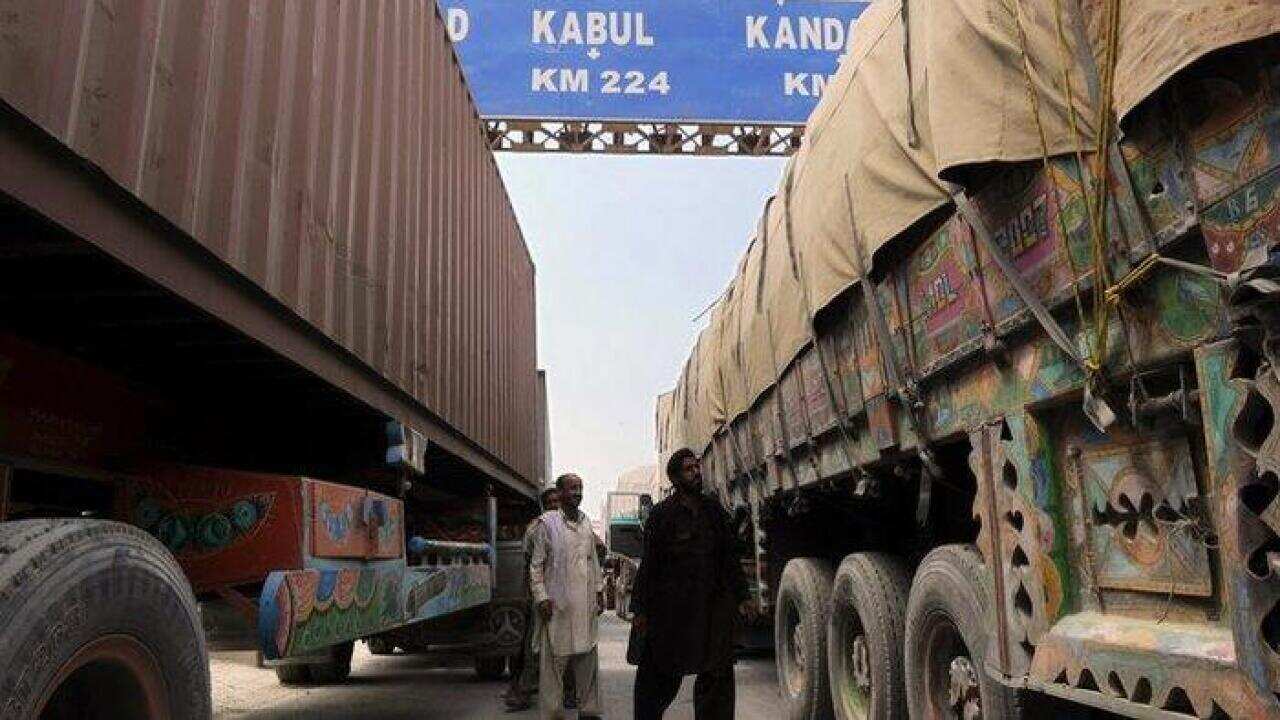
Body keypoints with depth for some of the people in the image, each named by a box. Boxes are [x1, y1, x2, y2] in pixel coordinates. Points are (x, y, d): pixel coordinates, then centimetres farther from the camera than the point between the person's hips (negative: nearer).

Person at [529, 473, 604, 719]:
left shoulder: (586, 523, 12)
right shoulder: (547, 523, -4)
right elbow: (536, 565, -4)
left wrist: (599, 591, 15)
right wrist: (541, 597, -10)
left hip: (586, 605, 5)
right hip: (558, 604, -5)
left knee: (588, 660, 9)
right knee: (554, 662, -1)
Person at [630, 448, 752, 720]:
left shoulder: (714, 511, 10)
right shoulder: (662, 514, -3)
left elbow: (730, 557, 15)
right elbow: (648, 564, -5)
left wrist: (741, 596, 10)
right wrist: (641, 610, -7)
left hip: (712, 607, 4)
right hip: (670, 609, -4)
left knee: (717, 676, 4)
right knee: (662, 675, 7)